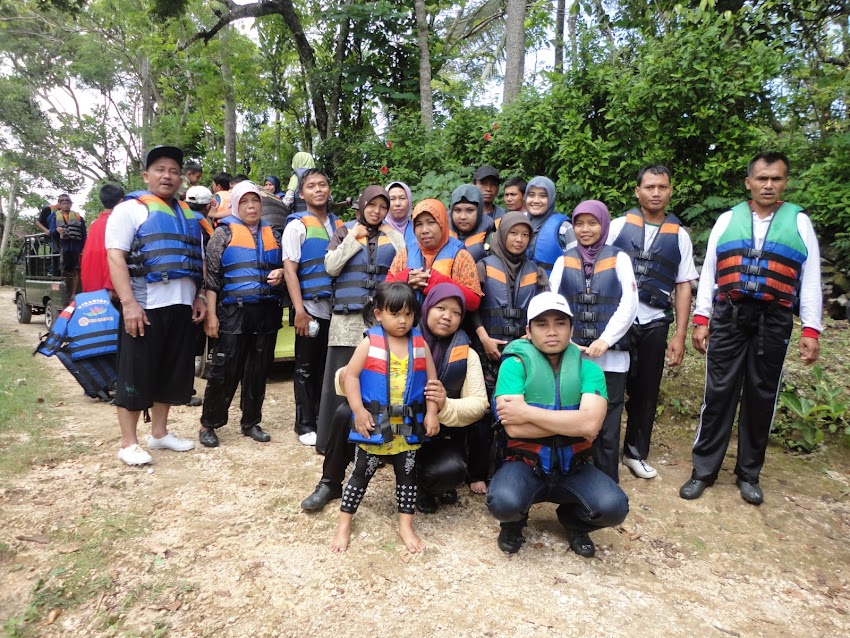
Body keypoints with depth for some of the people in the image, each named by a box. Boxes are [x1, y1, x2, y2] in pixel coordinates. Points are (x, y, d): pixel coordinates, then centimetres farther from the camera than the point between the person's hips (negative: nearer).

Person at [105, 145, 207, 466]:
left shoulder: (188, 214, 18)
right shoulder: (130, 209, -1)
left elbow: (197, 260, 21)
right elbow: (115, 258, -11)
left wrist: (200, 297, 10)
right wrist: (128, 303, -20)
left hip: (181, 307, 6)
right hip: (144, 307, -6)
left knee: (172, 373, 12)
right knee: (136, 375, 0)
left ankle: (159, 433, 26)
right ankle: (128, 443, 11)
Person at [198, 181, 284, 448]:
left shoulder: (273, 234, 13)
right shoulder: (224, 232, 2)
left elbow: (284, 267, 23)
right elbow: (211, 276, -3)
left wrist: (280, 273, -2)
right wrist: (211, 315, -10)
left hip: (267, 312, 4)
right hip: (233, 312, -4)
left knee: (258, 370, 9)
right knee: (224, 370, -2)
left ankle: (251, 422, 22)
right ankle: (208, 424, 12)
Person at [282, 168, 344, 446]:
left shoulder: (340, 225, 11)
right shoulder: (297, 225, -3)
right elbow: (289, 270, -9)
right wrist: (299, 310, -17)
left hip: (337, 308, 5)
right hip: (311, 308, -4)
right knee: (307, 369, 5)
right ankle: (305, 425, 16)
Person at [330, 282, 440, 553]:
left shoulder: (420, 344, 0)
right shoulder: (370, 342, -8)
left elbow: (431, 379, 3)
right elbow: (351, 375, -9)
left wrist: (431, 413, -4)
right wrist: (359, 411, -16)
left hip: (408, 426, 3)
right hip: (374, 423, -2)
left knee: (407, 474, 13)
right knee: (361, 473, 10)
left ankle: (406, 526, 26)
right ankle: (344, 525, 23)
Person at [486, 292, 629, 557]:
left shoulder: (588, 368, -3)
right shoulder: (515, 364, -9)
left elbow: (591, 424, -21)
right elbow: (514, 428, -21)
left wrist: (527, 411, -22)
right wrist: (572, 422, -18)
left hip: (572, 467, 2)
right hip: (525, 464, -2)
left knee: (614, 508, -24)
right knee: (503, 503, -32)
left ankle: (573, 519, 14)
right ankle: (514, 520, 9)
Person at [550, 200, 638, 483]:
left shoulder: (619, 258, 7)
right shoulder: (564, 260, 11)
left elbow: (629, 303, -2)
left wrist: (605, 340, -11)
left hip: (611, 356, -1)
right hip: (570, 355, 1)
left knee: (607, 426, 3)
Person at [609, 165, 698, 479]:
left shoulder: (679, 236, 6)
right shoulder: (618, 226, 1)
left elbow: (683, 286, 5)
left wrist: (679, 337, 1)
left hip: (654, 324, 2)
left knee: (646, 393, 12)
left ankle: (636, 453, 30)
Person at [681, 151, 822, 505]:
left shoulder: (799, 222, 7)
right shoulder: (727, 220, 7)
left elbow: (810, 280, 5)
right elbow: (708, 272, 7)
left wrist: (811, 330, -3)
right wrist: (700, 320, 0)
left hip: (773, 322, 0)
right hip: (728, 317, 0)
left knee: (761, 397, 8)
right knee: (718, 393, 0)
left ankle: (749, 474, 22)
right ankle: (703, 470, 10)